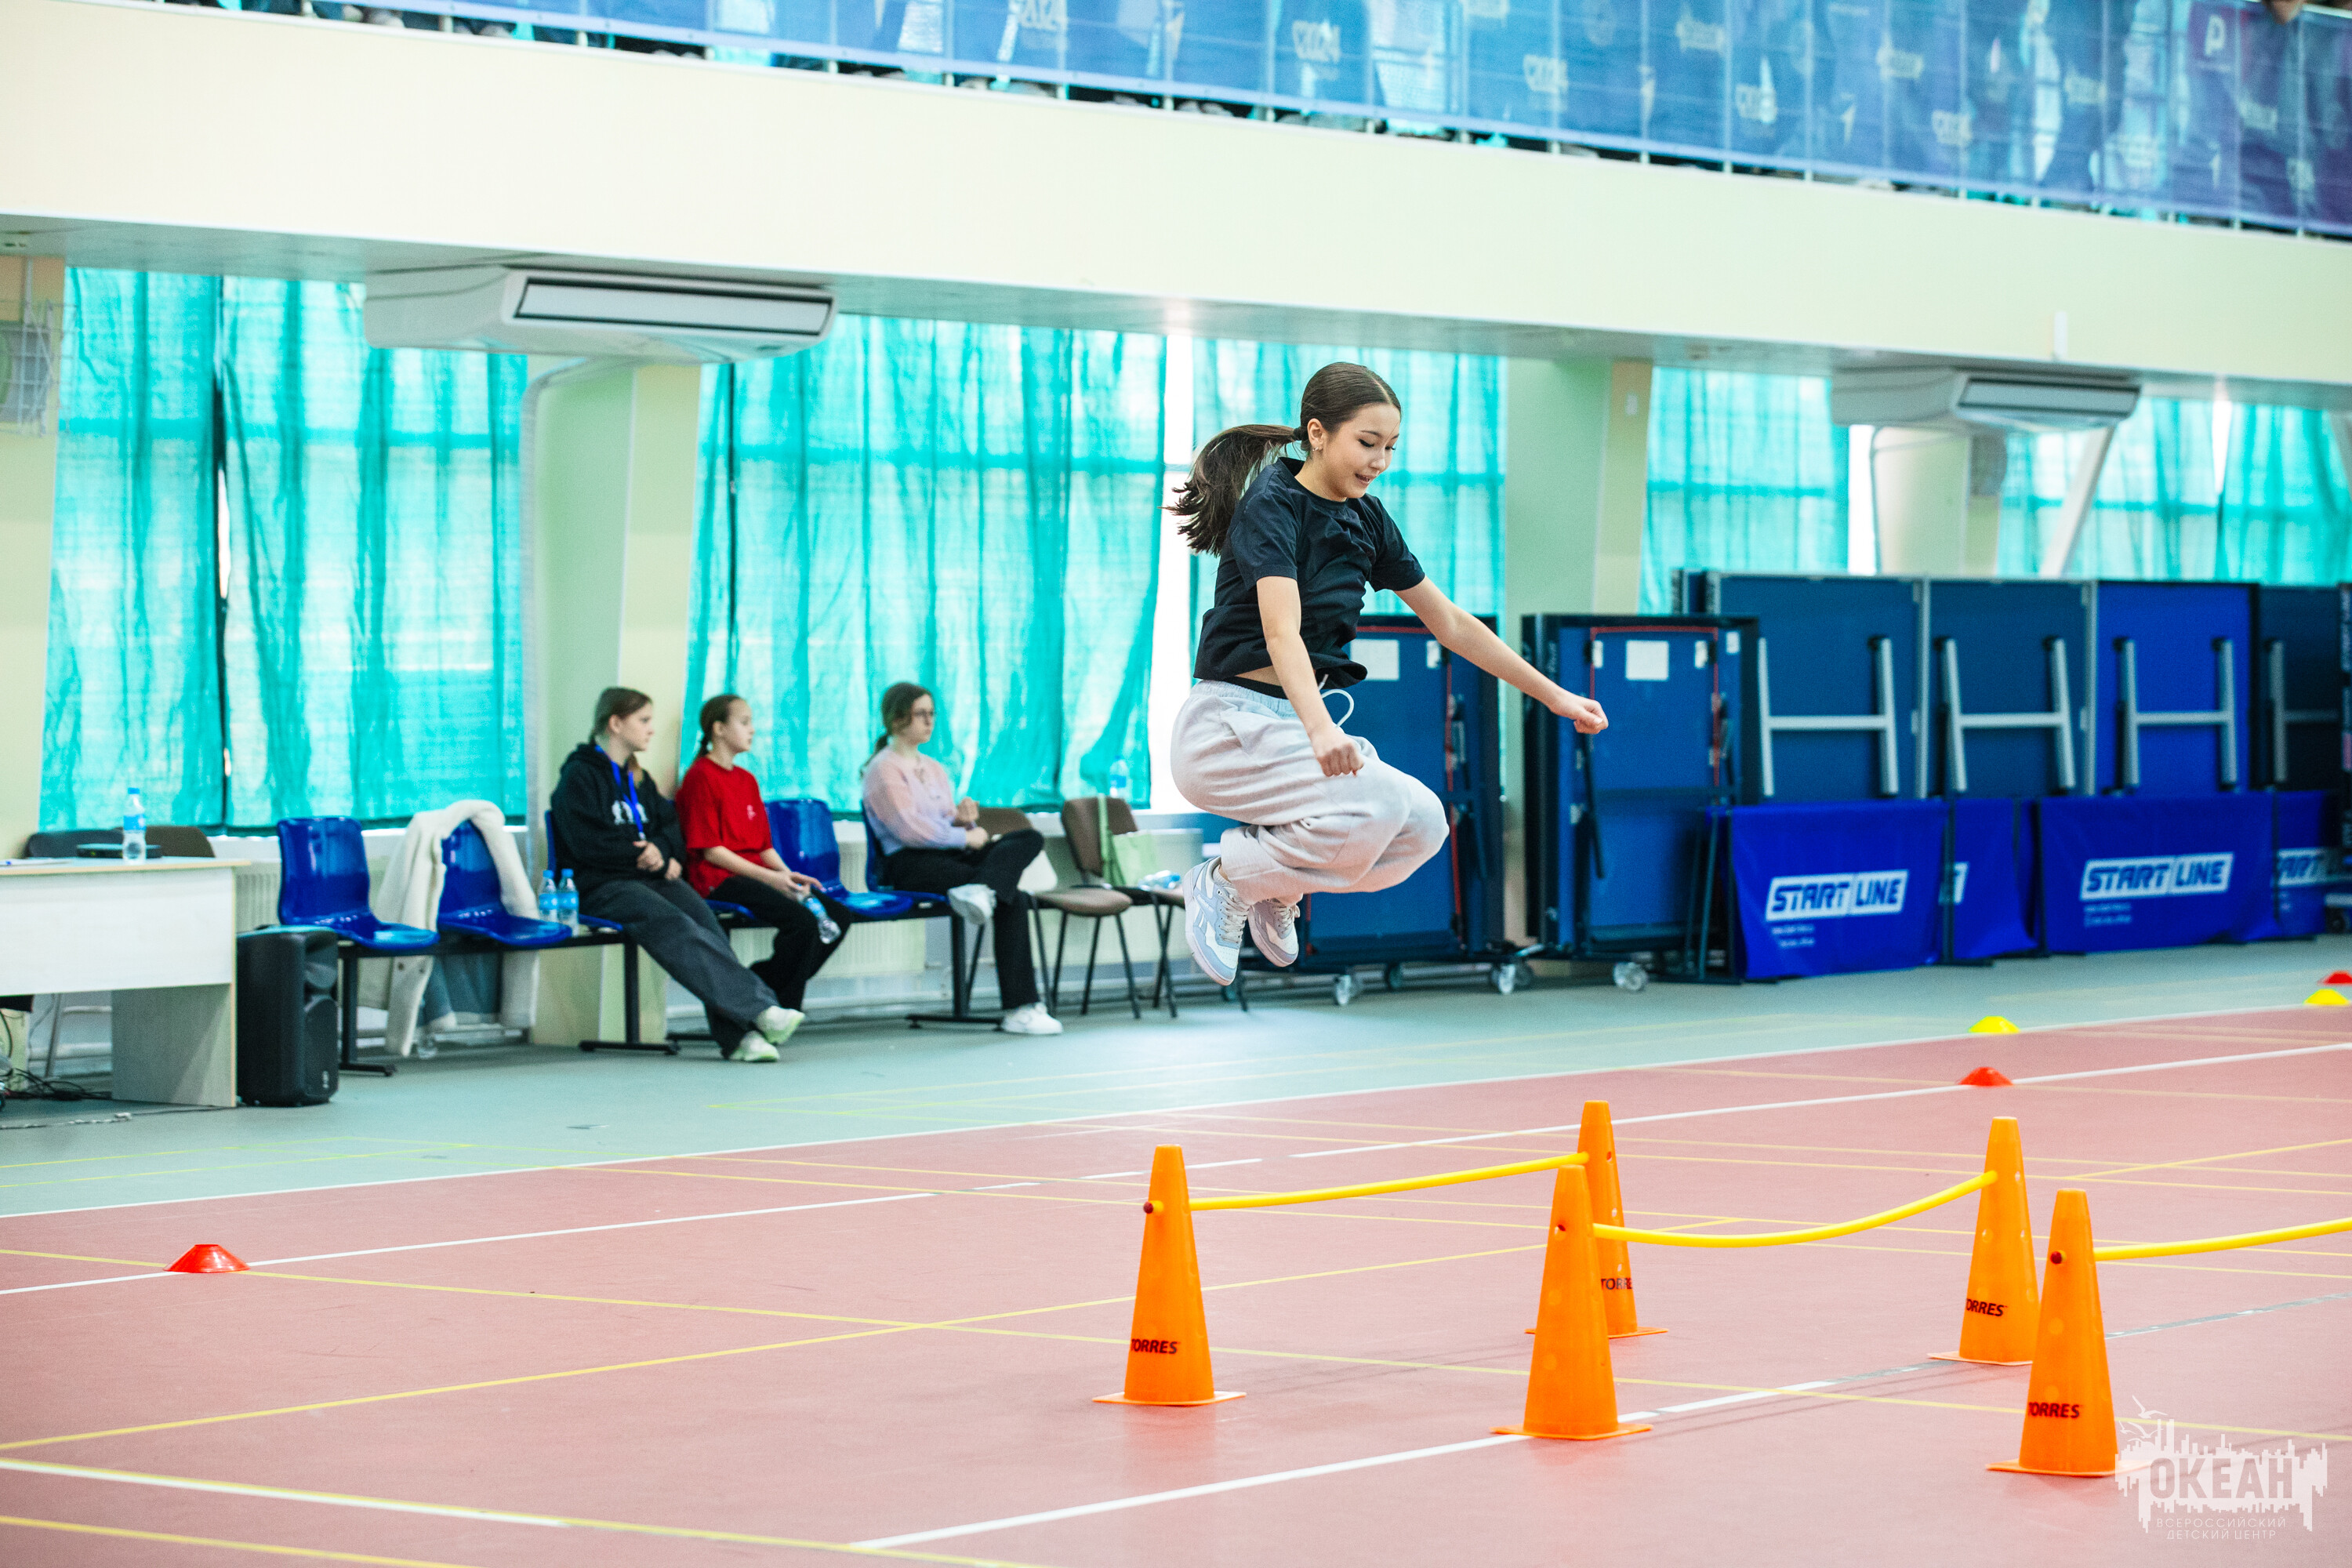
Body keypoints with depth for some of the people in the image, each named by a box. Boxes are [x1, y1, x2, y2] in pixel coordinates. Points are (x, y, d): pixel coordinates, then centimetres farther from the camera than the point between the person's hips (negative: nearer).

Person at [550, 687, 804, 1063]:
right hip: (601, 886, -7)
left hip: (651, 876, 7)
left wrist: (661, 851, -1)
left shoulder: (637, 778, 24)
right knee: (675, 927, -33)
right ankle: (759, 1009, -41)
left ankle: (738, 1034, -36)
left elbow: (671, 827, 22)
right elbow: (587, 845, -11)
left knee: (705, 918, -25)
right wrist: (644, 856, -6)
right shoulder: (579, 775, 0)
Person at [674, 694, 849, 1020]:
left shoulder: (747, 779, 21)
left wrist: (788, 874, -1)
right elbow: (710, 850, -12)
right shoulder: (701, 777, -6)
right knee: (801, 920, -29)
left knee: (836, 916, -7)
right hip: (719, 880, -9)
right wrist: (769, 877, -17)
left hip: (757, 874, 9)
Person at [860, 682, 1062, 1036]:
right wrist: (967, 836, -8)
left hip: (950, 854, 8)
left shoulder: (934, 769, 26)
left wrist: (964, 818, -1)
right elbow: (910, 829, -14)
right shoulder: (884, 769, -1)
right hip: (909, 863, -8)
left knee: (1031, 838, -16)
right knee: (1009, 896, -27)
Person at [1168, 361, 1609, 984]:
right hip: (1231, 723, -8)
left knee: (1424, 823, -13)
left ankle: (1278, 886, 9)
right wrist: (1320, 729, -47)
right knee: (1375, 806, -29)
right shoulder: (1272, 506, -14)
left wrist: (1555, 697, 14)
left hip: (1300, 721, 8)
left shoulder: (1366, 520, 8)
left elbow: (1451, 623, 16)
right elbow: (1282, 630, -30)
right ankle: (1225, 880, -8)